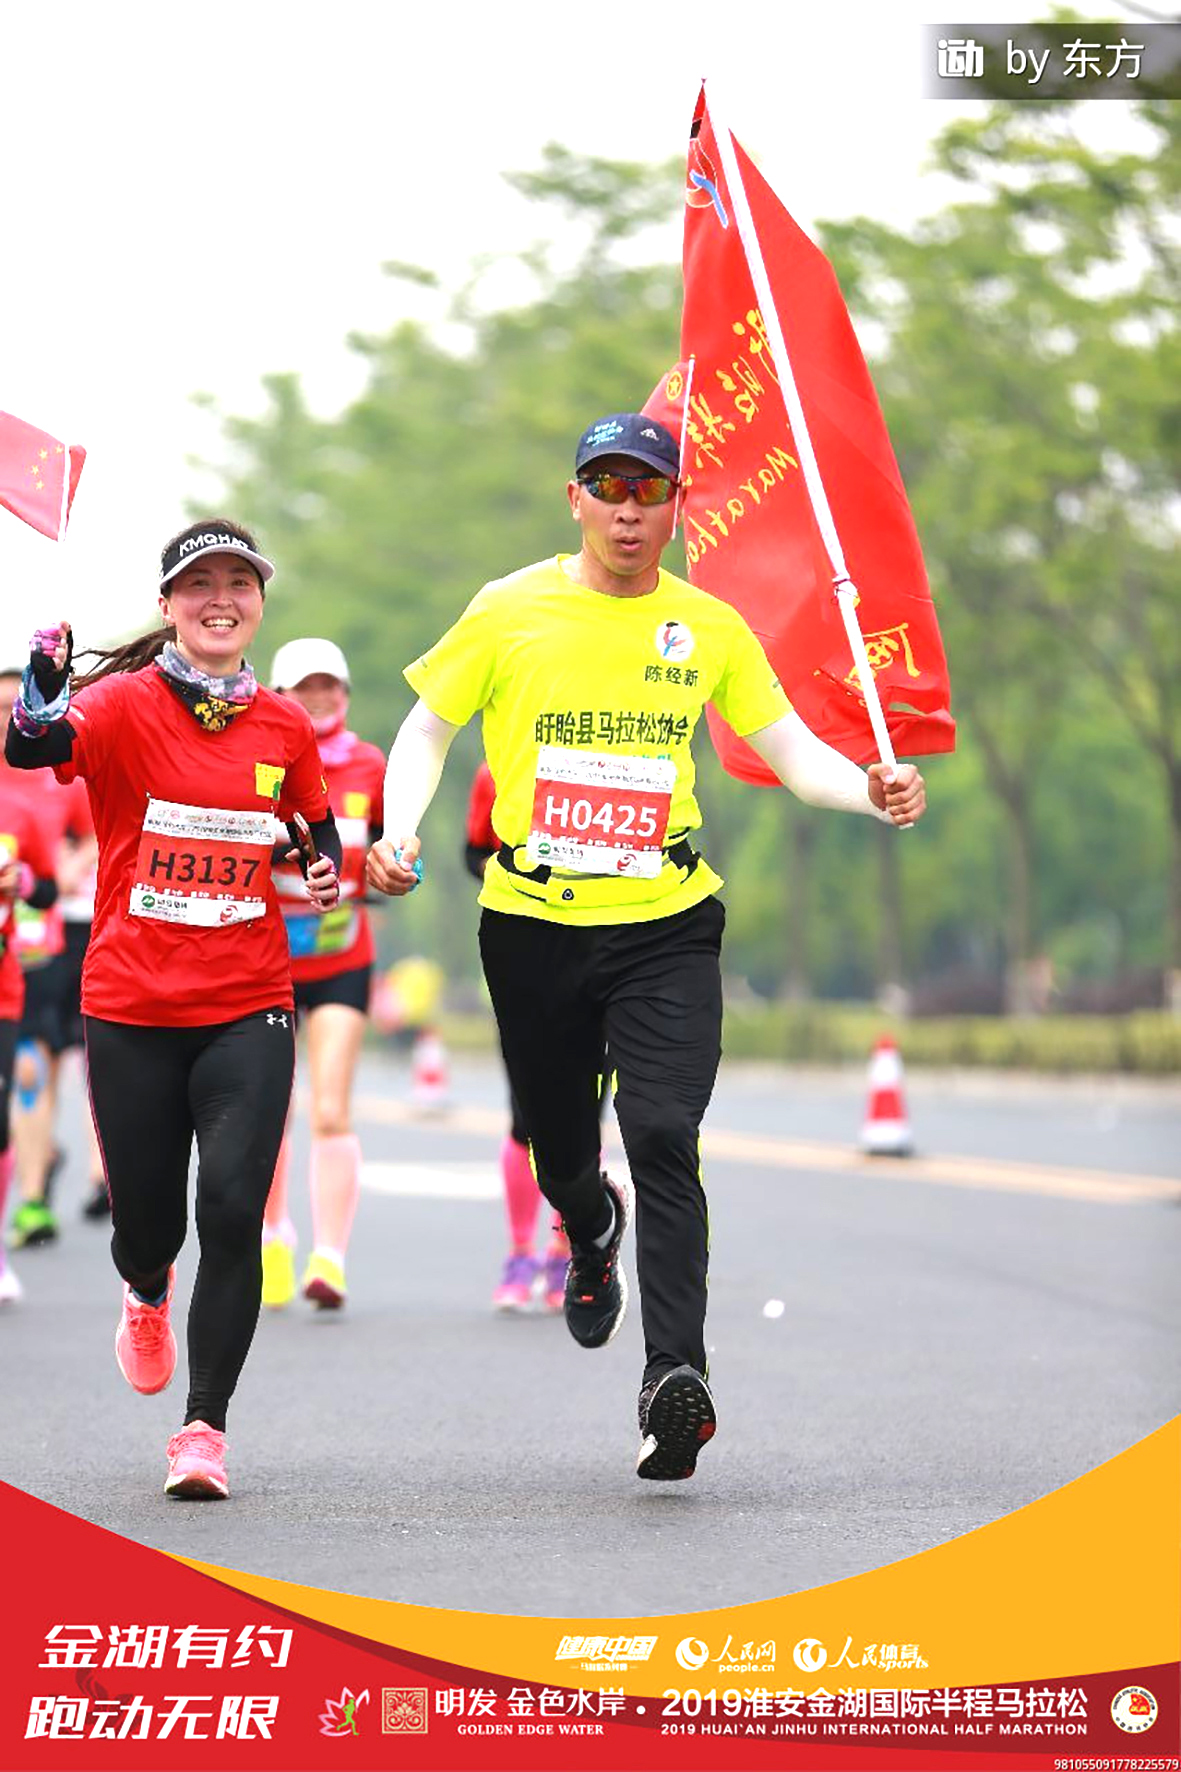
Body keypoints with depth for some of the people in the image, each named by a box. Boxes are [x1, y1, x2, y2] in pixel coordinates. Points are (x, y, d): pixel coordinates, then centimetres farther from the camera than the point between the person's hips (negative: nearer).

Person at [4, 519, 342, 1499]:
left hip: (248, 1012, 1)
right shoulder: (125, 704, -6)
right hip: (130, 1010, -1)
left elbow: (317, 822, 24)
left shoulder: (288, 728, 5)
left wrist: (329, 866, 3)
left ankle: (205, 1427, -3)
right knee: (147, 1215, 9)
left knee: (233, 1209, -14)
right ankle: (148, 1297, 48)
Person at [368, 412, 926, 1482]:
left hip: (665, 922, -1)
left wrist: (871, 790, -13)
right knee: (559, 1150, 13)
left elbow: (790, 750, 7)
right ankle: (594, 1236, 51)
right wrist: (399, 833, -9)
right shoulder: (511, 611, 0)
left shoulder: (710, 628, 3)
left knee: (663, 1137, -17)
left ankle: (675, 1376, -22)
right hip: (532, 922, 1)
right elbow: (427, 728, 8)